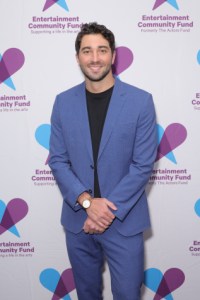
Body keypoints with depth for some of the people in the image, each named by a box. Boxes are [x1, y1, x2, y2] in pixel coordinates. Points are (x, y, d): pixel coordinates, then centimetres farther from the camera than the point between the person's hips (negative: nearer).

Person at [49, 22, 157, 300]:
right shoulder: (63, 102, 0)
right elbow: (57, 160, 0)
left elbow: (143, 165, -9)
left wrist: (110, 210, -14)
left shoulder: (141, 101, -8)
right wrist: (87, 201, -14)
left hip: (124, 221, -2)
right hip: (77, 219, 3)